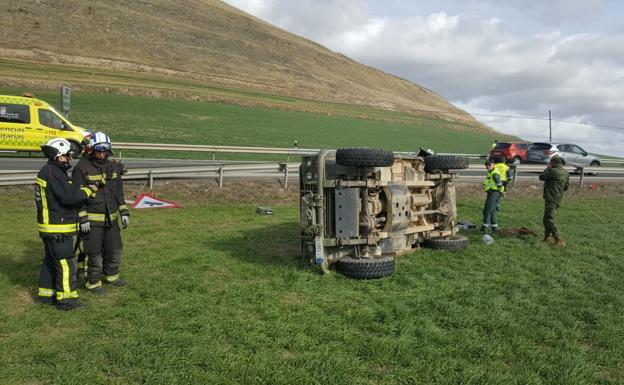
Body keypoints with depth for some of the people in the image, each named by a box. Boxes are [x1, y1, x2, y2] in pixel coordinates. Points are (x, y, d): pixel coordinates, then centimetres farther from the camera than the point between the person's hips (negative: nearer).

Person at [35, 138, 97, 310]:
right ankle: (65, 299, 5)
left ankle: (46, 293, 30)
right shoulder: (54, 173, -20)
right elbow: (68, 196, -25)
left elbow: (67, 191, 13)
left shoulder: (47, 171, 14)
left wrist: (80, 188, 0)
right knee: (65, 263, -2)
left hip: (49, 226, 11)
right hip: (58, 228, -11)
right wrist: (88, 189, -14)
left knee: (50, 260, 20)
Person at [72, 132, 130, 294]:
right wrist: (83, 219, -16)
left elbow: (119, 192, 12)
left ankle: (111, 276, 37)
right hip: (92, 219, -6)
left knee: (115, 249, 16)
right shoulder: (82, 168, -13)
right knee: (95, 253, 2)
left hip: (111, 218, 6)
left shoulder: (113, 167, 5)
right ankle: (93, 282, 20)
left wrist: (124, 213, 6)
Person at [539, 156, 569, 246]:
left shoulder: (553, 171, -15)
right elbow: (566, 186, 17)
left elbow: (541, 177, -5)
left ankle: (559, 240, -14)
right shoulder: (566, 173, 11)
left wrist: (547, 168, 7)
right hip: (558, 198, 10)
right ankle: (547, 236, 26)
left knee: (549, 219, -10)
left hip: (551, 198, -10)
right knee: (547, 218, 19)